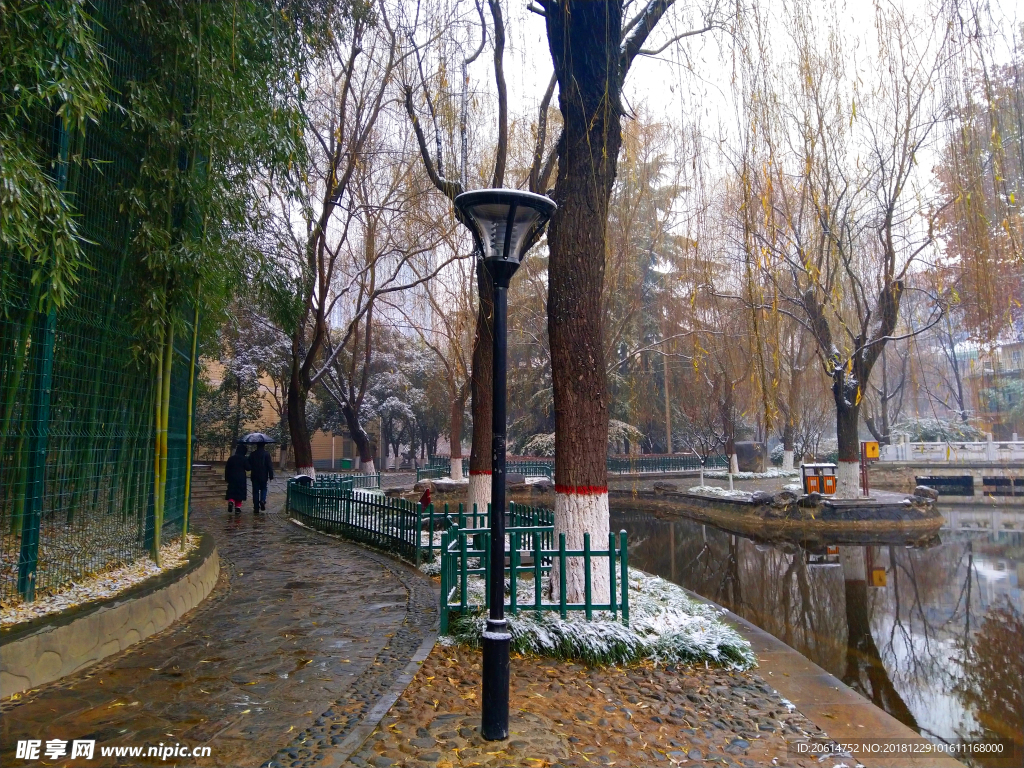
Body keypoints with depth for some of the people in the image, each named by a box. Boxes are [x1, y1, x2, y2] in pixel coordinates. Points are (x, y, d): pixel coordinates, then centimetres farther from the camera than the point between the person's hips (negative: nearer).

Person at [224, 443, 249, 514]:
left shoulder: (231, 458, 2)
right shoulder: (244, 459, -8)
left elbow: (227, 469, 4)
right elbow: (248, 468, -7)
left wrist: (226, 478, 12)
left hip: (232, 478, 2)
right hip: (241, 479, -2)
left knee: (231, 492, 7)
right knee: (240, 492, 7)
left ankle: (231, 501, -19)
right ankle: (238, 507, 7)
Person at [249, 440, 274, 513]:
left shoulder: (253, 454, 0)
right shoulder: (266, 454, -7)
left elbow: (249, 465, 5)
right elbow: (270, 465, -8)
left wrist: (251, 473, 19)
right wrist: (271, 475, -3)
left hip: (255, 476, 1)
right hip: (263, 476, -1)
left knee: (255, 491, 6)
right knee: (263, 489, 18)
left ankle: (256, 508, 5)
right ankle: (263, 500, -10)